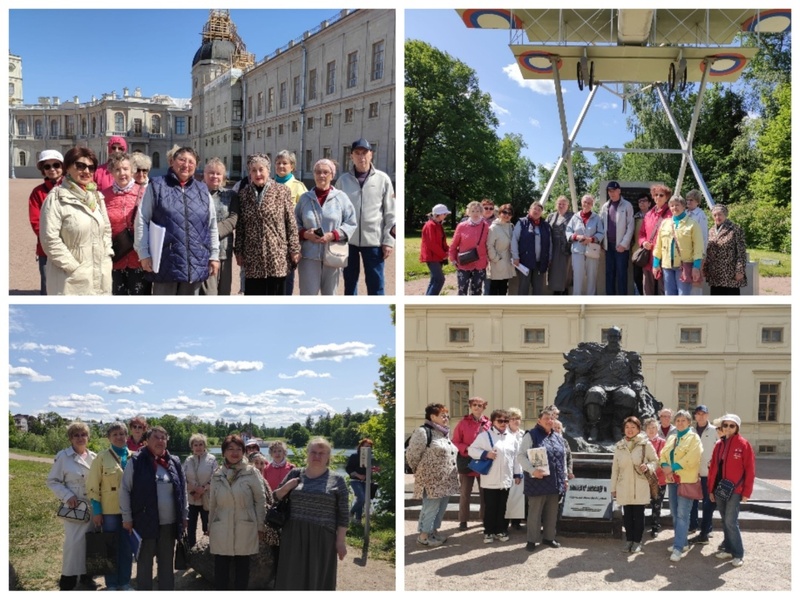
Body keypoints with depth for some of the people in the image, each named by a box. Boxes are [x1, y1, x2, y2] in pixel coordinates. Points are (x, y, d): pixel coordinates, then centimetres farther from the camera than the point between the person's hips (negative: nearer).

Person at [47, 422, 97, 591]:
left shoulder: (93, 457, 6)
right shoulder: (63, 456, -5)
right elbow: (52, 481, -3)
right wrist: (67, 496, -14)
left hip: (93, 506, 4)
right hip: (74, 507, -4)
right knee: (74, 542, -8)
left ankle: (86, 575, 23)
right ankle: (68, 580, 4)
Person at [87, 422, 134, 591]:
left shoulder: (133, 457, 4)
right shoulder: (102, 457, -5)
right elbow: (93, 485, -5)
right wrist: (96, 511, -9)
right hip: (109, 510, -3)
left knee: (127, 547, 8)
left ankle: (124, 582, 21)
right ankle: (111, 584, 17)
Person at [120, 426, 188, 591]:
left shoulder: (174, 462, 6)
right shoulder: (136, 461, -5)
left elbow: (183, 490, 13)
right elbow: (125, 490, -4)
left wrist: (184, 516, 11)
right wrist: (127, 518, -6)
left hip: (169, 522, 4)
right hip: (146, 521, -4)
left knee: (167, 562, 12)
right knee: (145, 561, 6)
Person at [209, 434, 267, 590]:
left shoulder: (251, 472, -5)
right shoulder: (217, 475, 4)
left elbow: (261, 499, -2)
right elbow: (212, 503, 11)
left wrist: (260, 525, -3)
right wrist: (210, 528, 13)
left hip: (245, 529, -2)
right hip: (221, 530, 2)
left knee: (242, 566, 7)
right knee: (220, 568, 5)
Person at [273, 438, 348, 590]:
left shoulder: (336, 480, -1)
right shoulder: (295, 474, 6)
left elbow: (343, 514, -2)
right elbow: (276, 498, 12)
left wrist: (340, 541, -7)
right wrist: (286, 488, -7)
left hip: (322, 539, -2)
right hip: (294, 536, 2)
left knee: (319, 579, 6)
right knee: (292, 578, 8)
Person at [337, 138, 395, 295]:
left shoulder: (383, 179, 1)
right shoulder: (343, 180, 4)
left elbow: (390, 213, 2)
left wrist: (389, 240, -3)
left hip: (374, 240, -2)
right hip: (348, 240, 2)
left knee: (375, 285, 2)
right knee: (349, 283, 12)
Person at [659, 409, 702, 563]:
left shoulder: (694, 438, -2)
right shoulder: (671, 438, 18)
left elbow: (691, 458, -16)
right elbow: (663, 454, 11)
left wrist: (672, 467, -15)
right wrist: (666, 467, -11)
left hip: (687, 480, -7)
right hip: (672, 480, 7)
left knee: (682, 514, -11)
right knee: (675, 514, 11)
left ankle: (678, 547, -14)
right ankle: (683, 542, 22)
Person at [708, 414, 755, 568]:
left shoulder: (744, 444, -6)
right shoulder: (719, 445, 11)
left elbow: (750, 470, -7)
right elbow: (713, 467, 13)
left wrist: (747, 492, -10)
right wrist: (711, 489, 10)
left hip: (735, 490, -6)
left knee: (731, 521, -9)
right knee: (725, 521, 10)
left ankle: (738, 554, 0)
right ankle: (729, 549, 20)